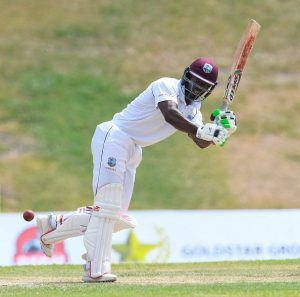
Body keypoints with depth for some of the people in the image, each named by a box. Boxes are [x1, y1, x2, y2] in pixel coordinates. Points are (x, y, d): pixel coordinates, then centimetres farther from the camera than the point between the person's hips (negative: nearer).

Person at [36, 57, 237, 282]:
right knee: (108, 204, -17)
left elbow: (202, 142, 3)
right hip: (114, 137, -9)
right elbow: (170, 114, -33)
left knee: (116, 217, 8)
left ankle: (53, 226, 20)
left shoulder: (192, 109, 12)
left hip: (132, 152, 9)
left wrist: (220, 130, -17)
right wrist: (202, 130, -42)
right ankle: (95, 270, -17)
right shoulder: (167, 86, -13)